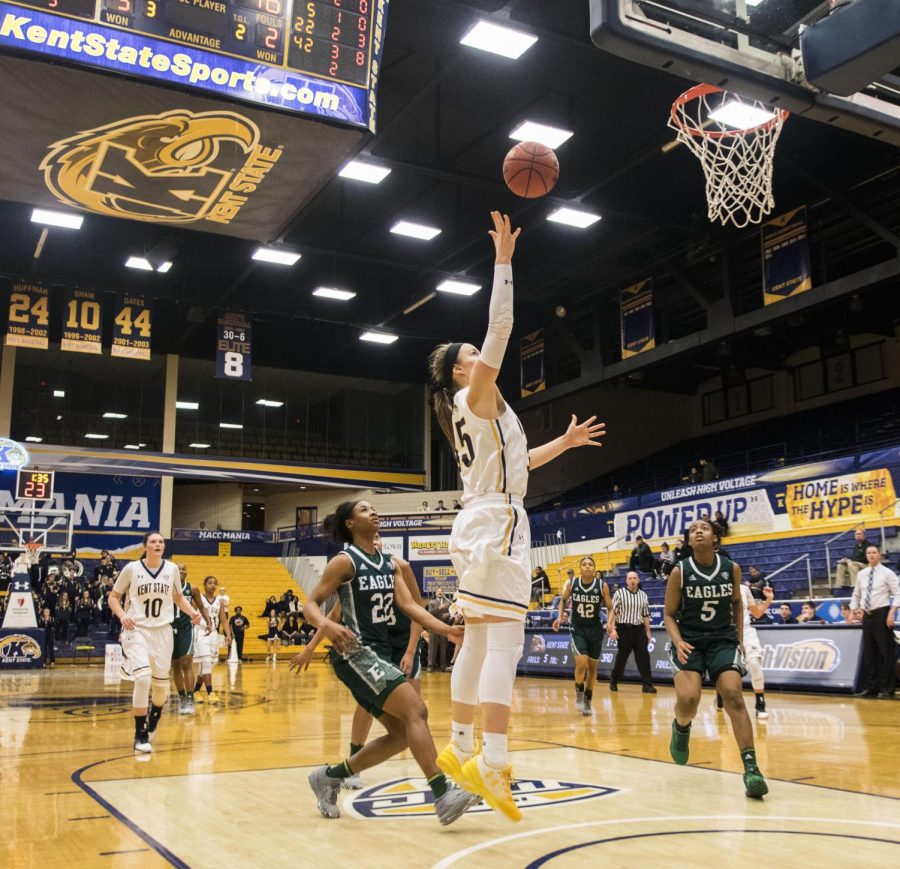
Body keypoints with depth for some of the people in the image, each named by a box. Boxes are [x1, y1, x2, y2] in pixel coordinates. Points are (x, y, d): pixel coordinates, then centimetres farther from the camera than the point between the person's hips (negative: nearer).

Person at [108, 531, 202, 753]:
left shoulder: (171, 569, 3)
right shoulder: (132, 568, -5)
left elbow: (178, 597, 17)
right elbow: (114, 597, 3)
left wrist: (192, 612, -1)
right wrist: (122, 615, -16)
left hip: (163, 631, 3)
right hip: (137, 629, -3)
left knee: (161, 683, 7)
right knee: (143, 677, -22)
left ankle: (152, 724, 38)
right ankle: (140, 735, -9)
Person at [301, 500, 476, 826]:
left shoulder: (389, 564, 13)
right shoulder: (345, 561, -7)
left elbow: (408, 605, 4)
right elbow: (311, 603, -8)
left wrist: (446, 630, -9)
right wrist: (327, 625, -30)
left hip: (379, 654, 9)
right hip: (355, 652, -9)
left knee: (401, 734, 8)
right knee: (416, 710, -20)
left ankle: (329, 777, 22)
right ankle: (443, 796, -23)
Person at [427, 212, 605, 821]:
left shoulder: (467, 414, 22)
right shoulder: (476, 395, -4)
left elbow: (517, 462, 30)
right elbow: (501, 327, -14)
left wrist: (565, 443, 31)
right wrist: (503, 259, -10)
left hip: (481, 524, 10)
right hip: (496, 523, -10)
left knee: (479, 642, 11)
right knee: (506, 639, -16)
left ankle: (460, 750, 16)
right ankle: (492, 762, -21)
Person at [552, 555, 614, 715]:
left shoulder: (602, 586, -10)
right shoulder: (572, 584, -7)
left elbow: (610, 608, -1)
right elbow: (563, 600, 12)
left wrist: (610, 623, -18)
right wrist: (560, 616, -2)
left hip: (595, 630, 1)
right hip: (578, 629, -1)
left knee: (592, 666, 10)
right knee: (581, 662, -18)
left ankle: (588, 700, 27)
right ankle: (579, 693, 7)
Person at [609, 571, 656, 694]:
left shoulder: (643, 595, 9)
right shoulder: (619, 593, -3)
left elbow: (645, 615, 15)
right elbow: (612, 612, -6)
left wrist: (648, 632, 13)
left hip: (639, 629, 3)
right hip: (624, 629, -3)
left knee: (643, 657, -3)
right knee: (621, 657, 5)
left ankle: (647, 685, -1)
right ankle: (613, 681, 23)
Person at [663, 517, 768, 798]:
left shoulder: (732, 569, -1)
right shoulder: (679, 572, -7)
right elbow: (669, 615, -2)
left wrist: (739, 638, 12)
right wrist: (678, 642, -19)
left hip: (722, 640, 1)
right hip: (689, 641, -1)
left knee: (734, 696, -19)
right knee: (687, 701, -20)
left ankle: (751, 768, -17)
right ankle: (681, 728, 18)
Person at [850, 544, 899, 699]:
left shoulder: (887, 573, -4)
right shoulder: (861, 574, 11)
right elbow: (856, 595, 20)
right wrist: (855, 610, 6)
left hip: (882, 613, -5)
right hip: (866, 615, 5)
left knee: (886, 651, -3)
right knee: (868, 651, 8)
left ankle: (887, 688, 3)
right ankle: (870, 687, 15)